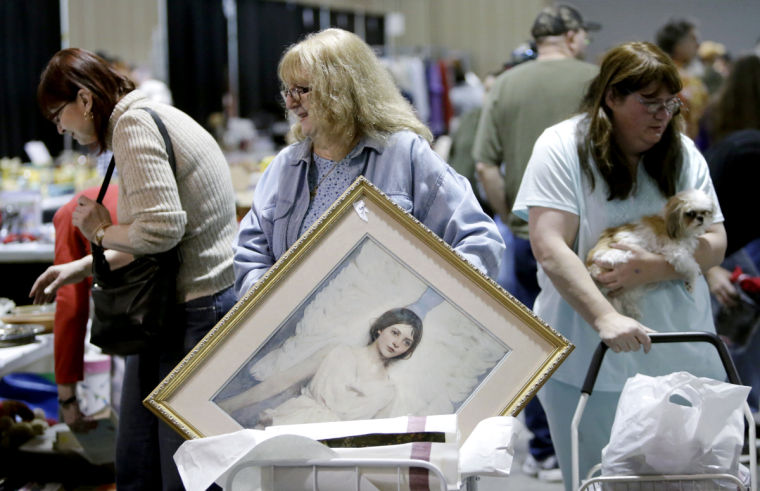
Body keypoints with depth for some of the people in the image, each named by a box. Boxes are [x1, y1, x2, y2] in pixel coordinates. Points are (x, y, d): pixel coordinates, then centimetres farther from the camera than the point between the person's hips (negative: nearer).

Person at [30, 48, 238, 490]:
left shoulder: (135, 125, -13)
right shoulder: (149, 119, 19)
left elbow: (162, 227, -25)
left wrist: (102, 232, -5)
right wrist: (80, 268, 22)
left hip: (197, 313, -11)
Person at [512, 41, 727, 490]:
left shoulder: (684, 154, 9)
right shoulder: (562, 148, -5)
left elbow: (715, 243, 4)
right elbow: (550, 249, -15)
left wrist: (655, 266, -16)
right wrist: (604, 318, -27)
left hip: (683, 359, 4)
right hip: (592, 363, -3)